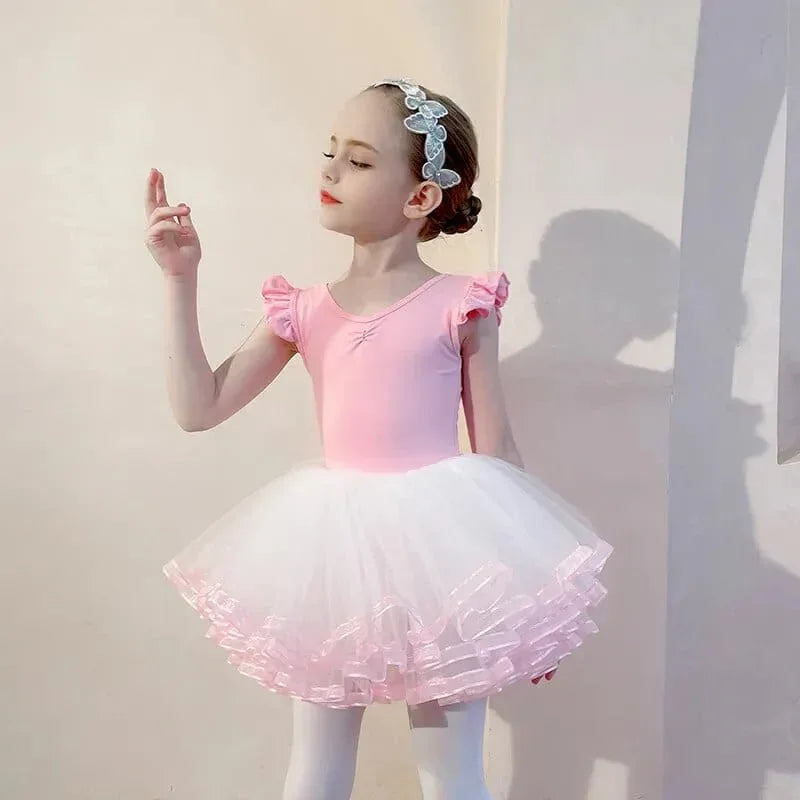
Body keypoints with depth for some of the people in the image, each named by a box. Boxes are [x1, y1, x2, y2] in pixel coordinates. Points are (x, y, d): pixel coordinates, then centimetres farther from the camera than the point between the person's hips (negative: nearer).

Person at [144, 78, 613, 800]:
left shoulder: (461, 305, -6)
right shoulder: (304, 311, 5)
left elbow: (496, 450, -2)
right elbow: (199, 408, 4)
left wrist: (527, 591, 0)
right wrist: (180, 279, 0)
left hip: (438, 546, -3)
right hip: (335, 552, 4)